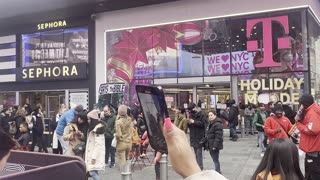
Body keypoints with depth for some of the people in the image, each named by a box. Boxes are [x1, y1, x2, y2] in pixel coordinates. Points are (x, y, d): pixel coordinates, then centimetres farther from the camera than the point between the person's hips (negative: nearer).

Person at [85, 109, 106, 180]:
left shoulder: (98, 129, -15)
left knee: (92, 172, -15)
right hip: (91, 153, 9)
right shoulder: (92, 128, 16)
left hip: (96, 155, -9)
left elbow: (98, 144, -20)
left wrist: (94, 156, -22)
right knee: (94, 172, 8)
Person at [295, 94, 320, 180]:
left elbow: (312, 130, -29)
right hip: (312, 148, 10)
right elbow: (306, 125, 12)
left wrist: (298, 124, -16)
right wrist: (300, 119, -5)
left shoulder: (312, 113, -18)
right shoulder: (310, 111, 13)